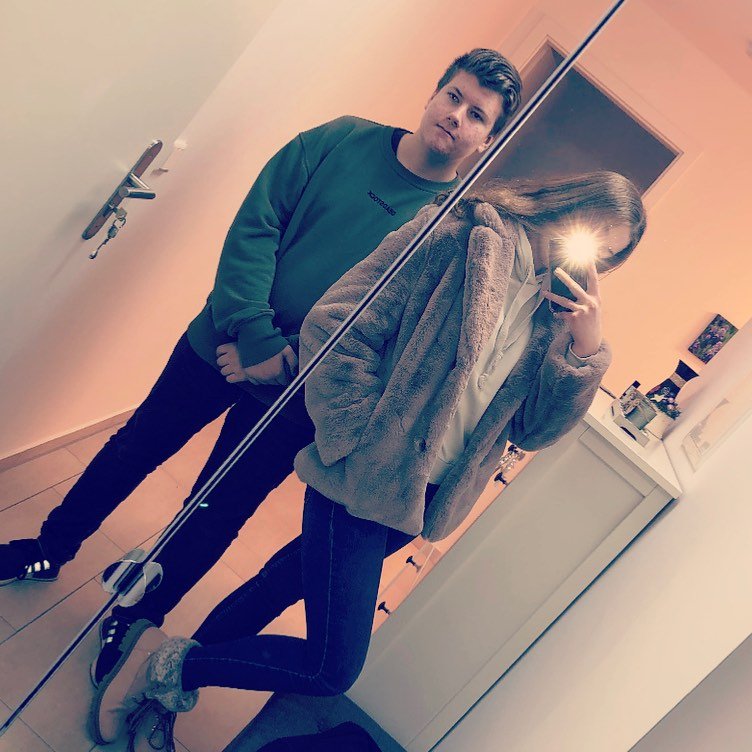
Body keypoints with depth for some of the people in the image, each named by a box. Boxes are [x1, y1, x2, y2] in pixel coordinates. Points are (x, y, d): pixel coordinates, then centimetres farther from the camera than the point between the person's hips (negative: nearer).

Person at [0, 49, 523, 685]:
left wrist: (286, 361, -20)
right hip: (222, 346, 2)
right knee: (136, 448, 17)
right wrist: (255, 335, -19)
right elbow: (253, 229, -9)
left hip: (296, 394, -2)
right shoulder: (342, 140, -4)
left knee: (214, 515, 10)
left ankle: (135, 619, 37)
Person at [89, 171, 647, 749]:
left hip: (418, 502, 7)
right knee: (333, 668, -5)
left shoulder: (556, 315, 8)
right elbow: (335, 324, -15)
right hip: (361, 479, -6)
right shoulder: (461, 235, -11)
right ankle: (169, 665, 15)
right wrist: (359, 441, -16)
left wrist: (588, 348, -9)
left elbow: (533, 429, 4)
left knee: (289, 580, 19)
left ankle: (170, 677, 41)